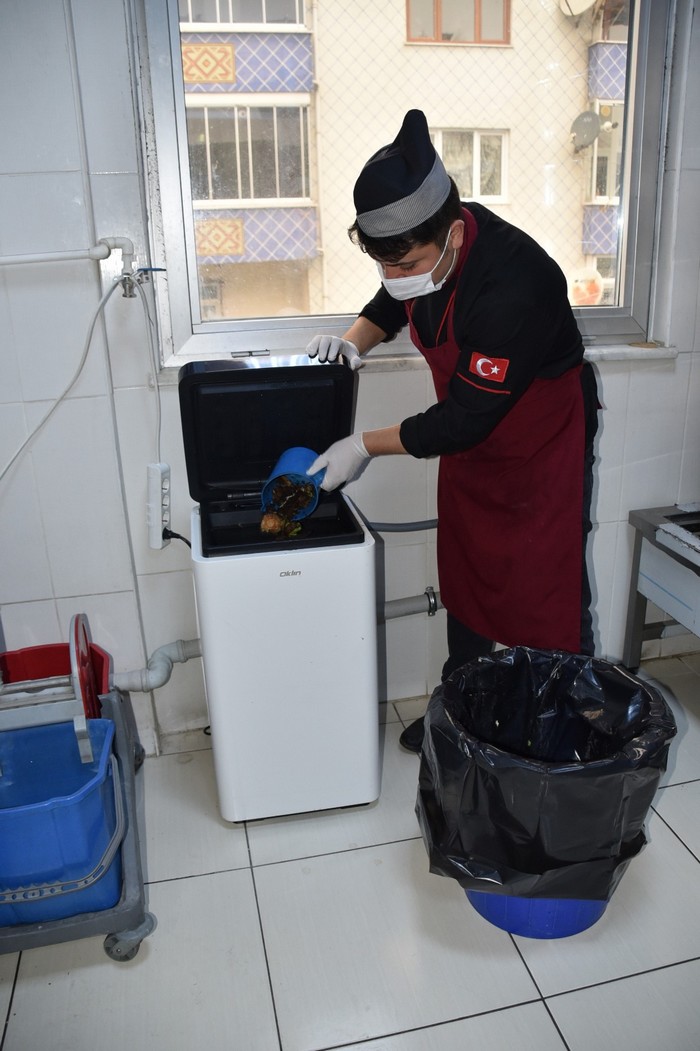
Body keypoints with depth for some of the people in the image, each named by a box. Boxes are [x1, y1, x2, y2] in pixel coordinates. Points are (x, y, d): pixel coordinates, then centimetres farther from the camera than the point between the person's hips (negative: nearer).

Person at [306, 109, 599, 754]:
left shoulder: (514, 285, -37)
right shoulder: (419, 245, -13)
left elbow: (466, 417, -31)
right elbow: (390, 306, 10)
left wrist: (365, 446, -22)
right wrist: (355, 339, -12)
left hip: (544, 442, -7)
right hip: (469, 437, 8)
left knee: (550, 596, 0)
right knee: (464, 580, 16)